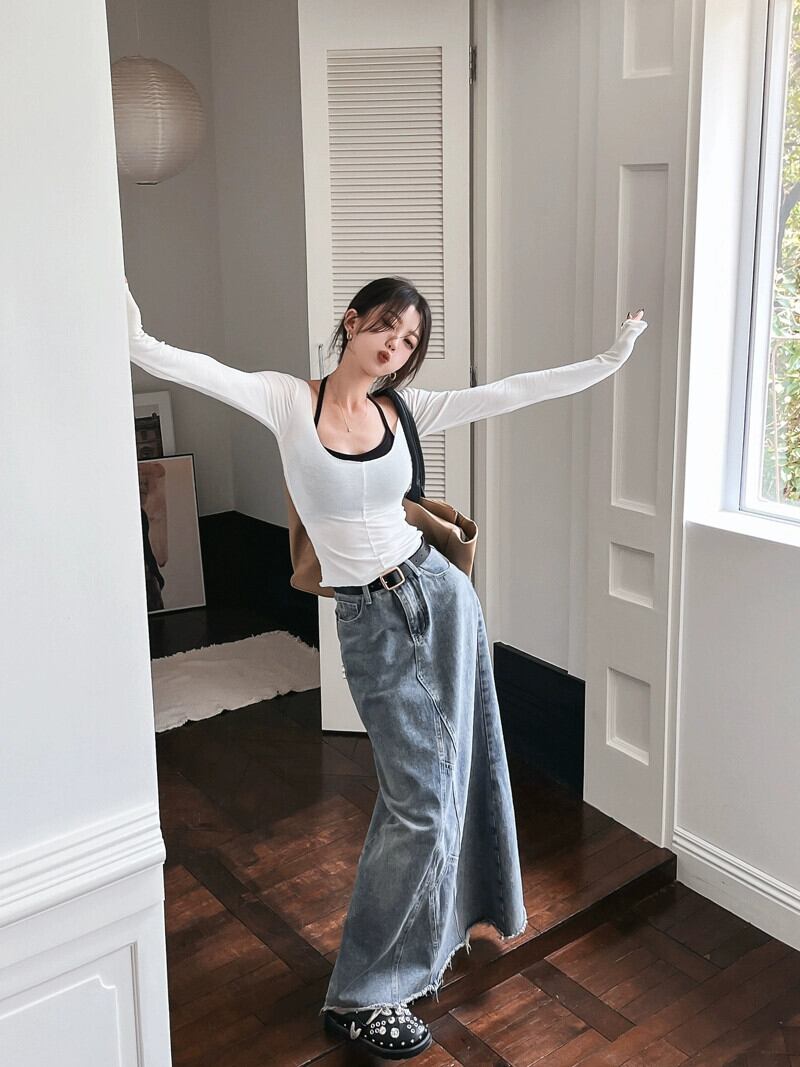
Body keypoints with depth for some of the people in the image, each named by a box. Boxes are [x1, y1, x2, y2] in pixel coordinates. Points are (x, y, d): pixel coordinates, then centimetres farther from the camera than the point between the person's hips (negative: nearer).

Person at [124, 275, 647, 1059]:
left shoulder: (404, 411, 3)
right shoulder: (287, 401, -7)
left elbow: (511, 392, 3)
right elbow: (198, 370, -22)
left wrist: (609, 360, 2)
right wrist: (138, 341, -41)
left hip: (439, 595, 5)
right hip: (369, 622, -4)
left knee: (451, 775, 14)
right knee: (421, 801, -3)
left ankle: (425, 935, 40)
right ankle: (359, 997, 14)